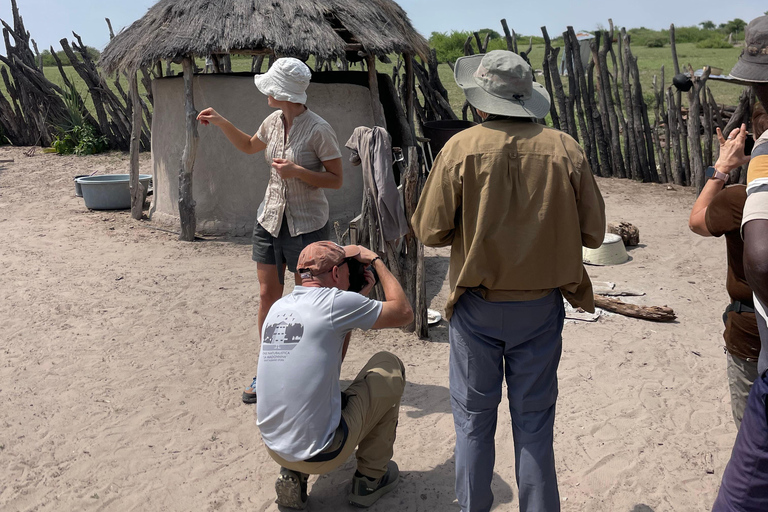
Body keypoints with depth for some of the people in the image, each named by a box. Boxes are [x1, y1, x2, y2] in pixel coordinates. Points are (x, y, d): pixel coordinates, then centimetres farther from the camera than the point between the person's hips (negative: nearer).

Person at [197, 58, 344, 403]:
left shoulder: (318, 129, -16)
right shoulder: (274, 122, 3)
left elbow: (336, 180, -12)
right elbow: (248, 147, 24)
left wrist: (297, 171, -23)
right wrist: (220, 122, 15)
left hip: (306, 225, -6)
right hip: (270, 219, 6)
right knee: (267, 295, 9)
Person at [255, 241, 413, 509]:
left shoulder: (278, 307, 7)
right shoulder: (335, 301, -14)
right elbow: (404, 312, -2)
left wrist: (358, 297, 20)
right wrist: (376, 261, 8)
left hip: (273, 447, 7)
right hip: (321, 454, -6)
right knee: (389, 366, 12)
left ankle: (293, 475, 16)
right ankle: (370, 478, 20)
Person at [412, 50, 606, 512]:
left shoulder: (461, 148, -12)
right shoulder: (566, 150, -7)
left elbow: (431, 232, -10)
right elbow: (592, 233, -2)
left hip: (477, 305, -1)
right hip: (541, 305, 2)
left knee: (474, 417, 15)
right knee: (534, 421, 15)